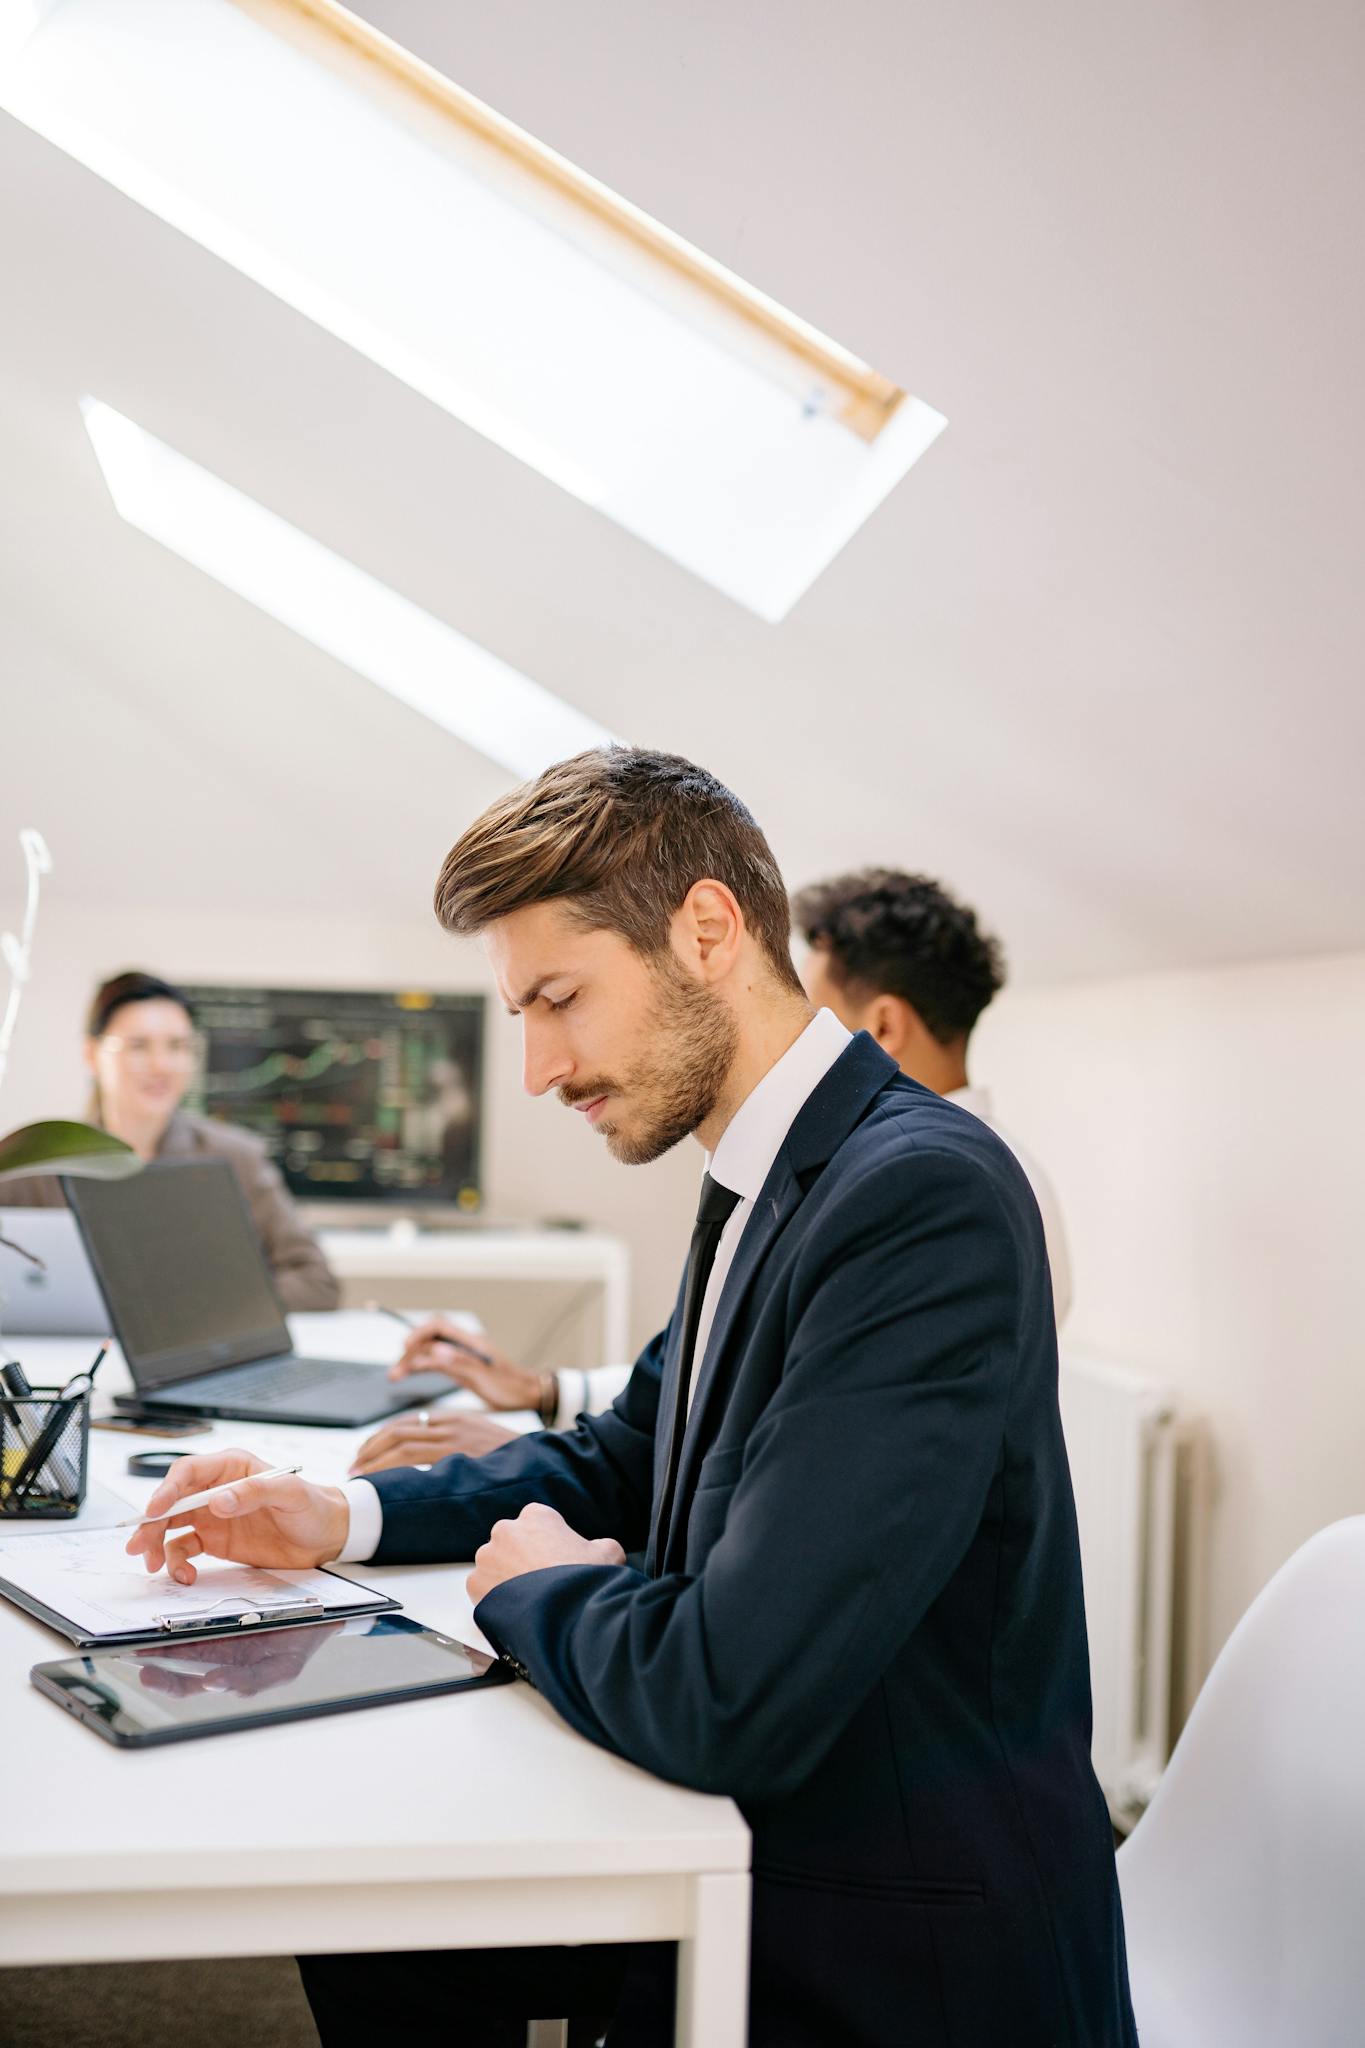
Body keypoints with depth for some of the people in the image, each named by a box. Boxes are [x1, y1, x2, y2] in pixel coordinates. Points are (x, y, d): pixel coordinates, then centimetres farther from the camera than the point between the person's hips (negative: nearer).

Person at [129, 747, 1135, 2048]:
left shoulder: (924, 1195, -27)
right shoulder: (763, 1182, 4)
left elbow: (727, 1703, -32)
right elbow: (630, 1456, 19)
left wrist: (535, 1588, -11)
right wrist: (345, 1518, 6)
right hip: (754, 1843, 8)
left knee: (380, 1902, 0)